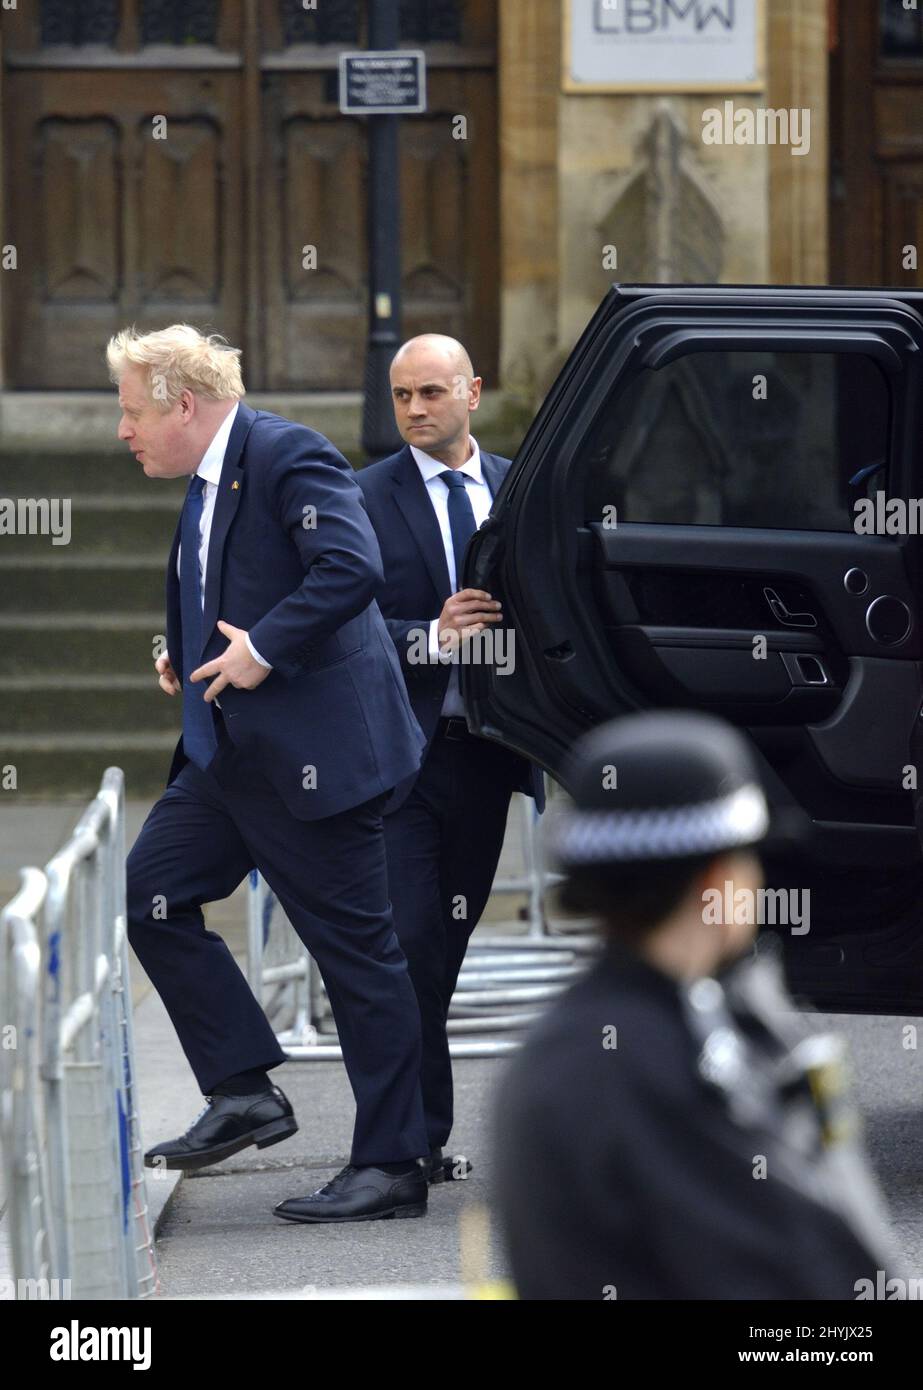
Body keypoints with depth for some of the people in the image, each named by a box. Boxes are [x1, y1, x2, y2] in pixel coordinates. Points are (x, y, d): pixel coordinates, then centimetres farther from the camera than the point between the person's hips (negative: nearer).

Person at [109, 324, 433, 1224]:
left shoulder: (290, 458, -15)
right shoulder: (207, 482, 15)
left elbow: (353, 568, -28)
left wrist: (261, 651, -24)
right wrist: (188, 653, 12)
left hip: (311, 751, -10)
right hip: (233, 754, 10)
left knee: (357, 953, -3)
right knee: (147, 893, 3)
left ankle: (391, 1167, 2)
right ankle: (242, 1093, 8)